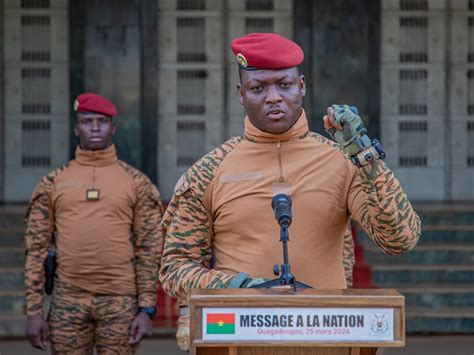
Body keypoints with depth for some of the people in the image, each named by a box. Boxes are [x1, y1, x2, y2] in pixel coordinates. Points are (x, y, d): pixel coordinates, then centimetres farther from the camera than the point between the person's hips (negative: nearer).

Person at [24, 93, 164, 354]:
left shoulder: (137, 183, 5)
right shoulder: (53, 183, 8)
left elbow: (150, 249, 3)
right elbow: (36, 249, 6)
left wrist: (147, 309, -5)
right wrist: (33, 310, 0)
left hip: (120, 302, -1)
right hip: (68, 301, 1)